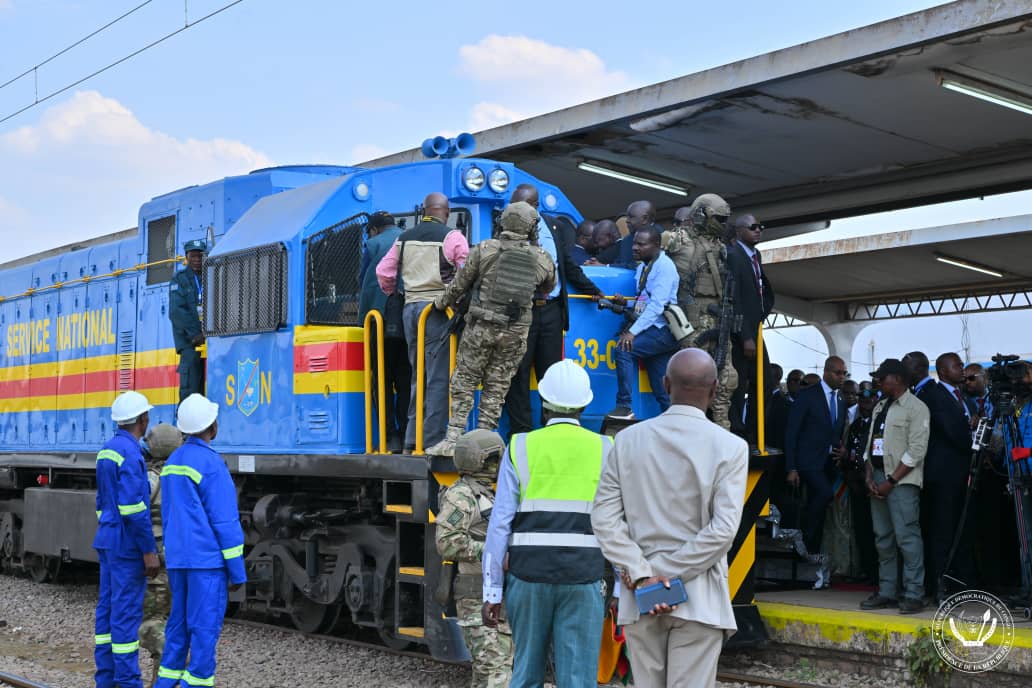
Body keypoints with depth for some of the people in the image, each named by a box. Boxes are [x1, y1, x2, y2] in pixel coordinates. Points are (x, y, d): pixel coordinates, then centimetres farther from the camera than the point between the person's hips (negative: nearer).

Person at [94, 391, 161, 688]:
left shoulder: (106, 451, 13)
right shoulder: (130, 453, -17)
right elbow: (133, 506, -23)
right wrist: (149, 550, -19)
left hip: (108, 541, 9)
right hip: (128, 544, -9)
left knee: (108, 608, 10)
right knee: (126, 611, -6)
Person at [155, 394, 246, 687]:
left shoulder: (173, 462, 12)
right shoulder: (212, 464, -15)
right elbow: (225, 522, -16)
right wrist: (237, 571, -11)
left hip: (178, 558, 8)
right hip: (207, 559, -8)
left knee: (180, 623, 14)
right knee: (206, 626, -3)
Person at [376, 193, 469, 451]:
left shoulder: (404, 238, 12)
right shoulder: (451, 236, -5)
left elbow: (383, 271, 14)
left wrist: (392, 294, 29)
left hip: (411, 308, 6)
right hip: (438, 310, -6)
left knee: (418, 375, 14)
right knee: (438, 378, -4)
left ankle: (412, 439, 14)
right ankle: (432, 441, -7)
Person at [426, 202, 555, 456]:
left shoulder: (484, 250, -4)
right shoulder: (542, 259, 2)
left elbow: (459, 285, 4)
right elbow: (548, 287, 21)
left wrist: (441, 303, 21)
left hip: (481, 327, -2)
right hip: (515, 333, 2)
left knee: (464, 382, 6)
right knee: (496, 387, 8)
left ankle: (453, 439, 2)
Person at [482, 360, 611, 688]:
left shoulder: (520, 448, 1)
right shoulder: (604, 450, 3)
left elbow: (499, 524, -3)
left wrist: (492, 591, 1)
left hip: (529, 575, 1)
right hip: (583, 577, 0)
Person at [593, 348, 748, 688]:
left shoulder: (628, 439, 3)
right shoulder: (730, 447, -5)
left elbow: (604, 518, -3)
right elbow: (723, 529, -14)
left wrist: (643, 575, -8)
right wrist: (668, 575, -10)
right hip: (698, 599, -3)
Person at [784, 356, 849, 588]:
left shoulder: (841, 403, 16)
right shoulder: (807, 396, -4)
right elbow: (792, 432, -7)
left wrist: (841, 451, 1)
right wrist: (791, 468, -13)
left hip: (828, 463, 7)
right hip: (808, 460, -7)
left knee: (817, 509, 7)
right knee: (825, 493, -30)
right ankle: (813, 551, -17)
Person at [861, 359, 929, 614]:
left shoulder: (916, 408, -5)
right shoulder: (879, 408, 19)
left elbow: (916, 451, -12)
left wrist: (891, 481, -13)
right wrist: (869, 476, 2)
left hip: (902, 481, -8)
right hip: (878, 478, 8)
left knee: (906, 536, -11)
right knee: (883, 538, 9)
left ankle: (913, 594, -7)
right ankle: (886, 592, 15)